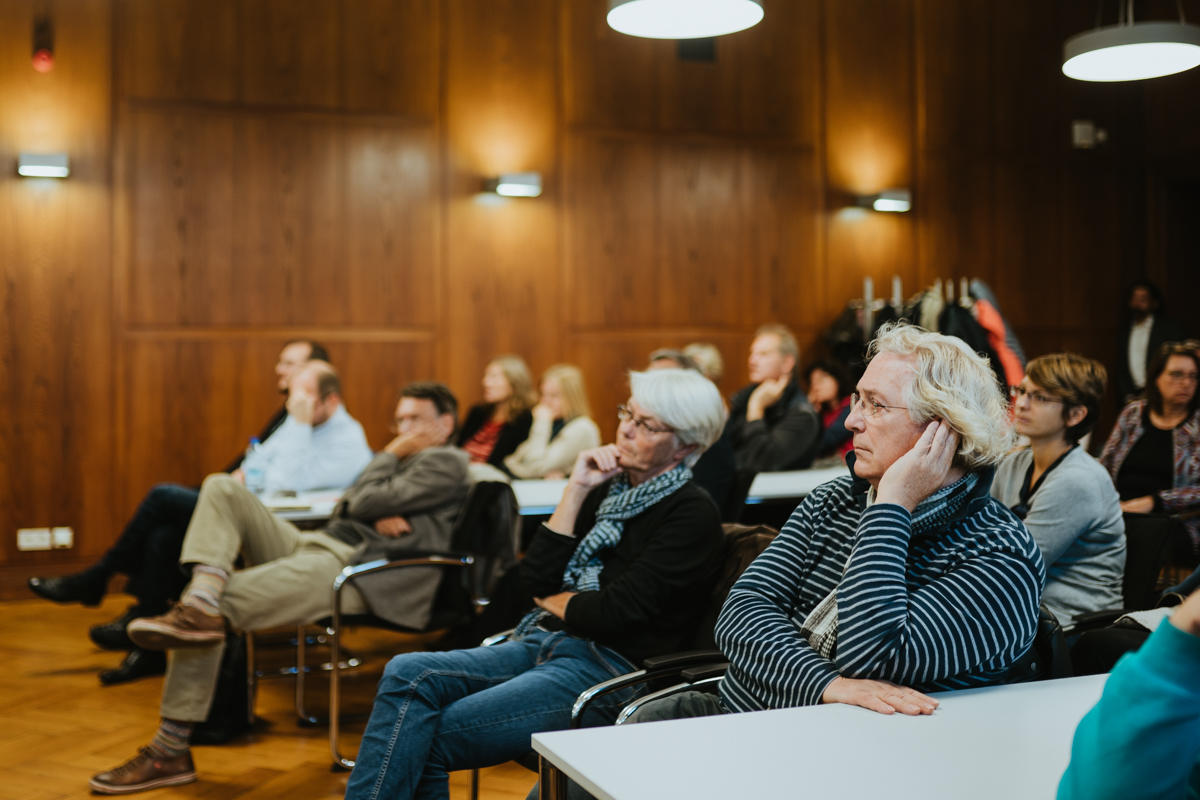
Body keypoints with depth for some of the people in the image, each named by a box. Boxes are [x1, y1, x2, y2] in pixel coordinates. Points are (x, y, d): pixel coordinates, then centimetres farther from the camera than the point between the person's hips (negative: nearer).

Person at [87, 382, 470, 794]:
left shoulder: (447, 462, 0)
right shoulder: (402, 461, 31)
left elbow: (366, 504, -11)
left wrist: (390, 455, 7)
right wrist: (378, 513, -4)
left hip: (353, 570, -10)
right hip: (316, 544, 10)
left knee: (218, 607, -23)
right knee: (222, 489, -9)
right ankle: (200, 600, -27)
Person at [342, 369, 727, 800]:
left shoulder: (693, 513, -6)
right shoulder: (610, 489, 16)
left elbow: (616, 611, -14)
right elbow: (538, 577, 6)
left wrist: (553, 601, 5)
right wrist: (576, 489, 1)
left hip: (607, 671, -7)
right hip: (544, 644, 7)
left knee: (427, 738, -22)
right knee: (407, 674, -18)